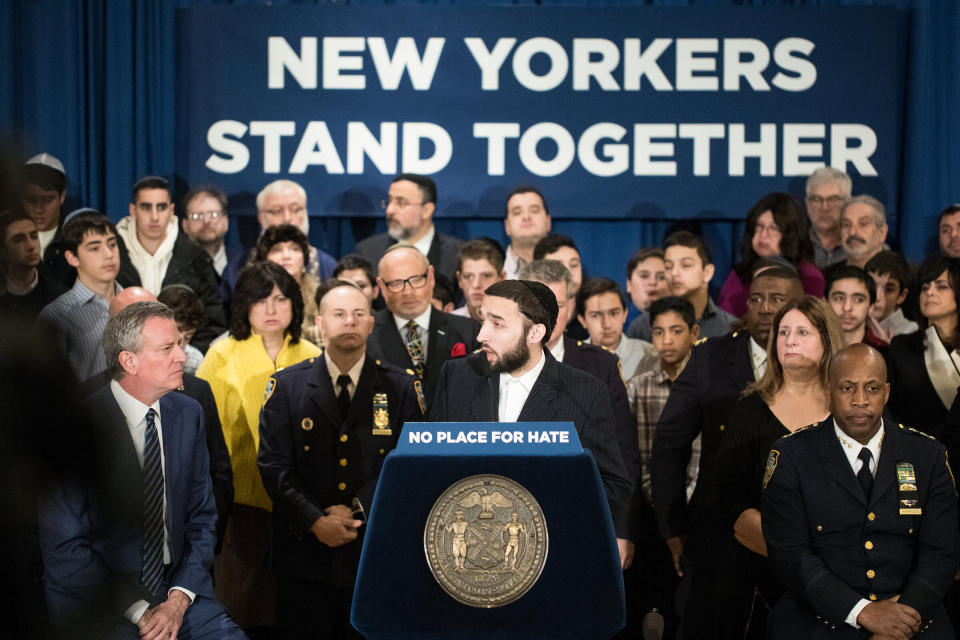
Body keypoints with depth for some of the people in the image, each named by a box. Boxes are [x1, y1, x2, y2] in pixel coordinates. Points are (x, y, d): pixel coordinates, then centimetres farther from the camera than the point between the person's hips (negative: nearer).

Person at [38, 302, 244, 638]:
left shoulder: (188, 414, 6)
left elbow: (202, 519, 9)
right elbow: (64, 548, -12)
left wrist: (178, 600, -5)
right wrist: (137, 610, -14)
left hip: (175, 589, 5)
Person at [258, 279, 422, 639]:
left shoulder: (400, 387, 5)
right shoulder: (287, 386, 4)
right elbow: (274, 465, -2)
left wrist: (357, 509, -13)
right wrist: (315, 521, -14)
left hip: (376, 555, 0)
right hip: (304, 552, 0)